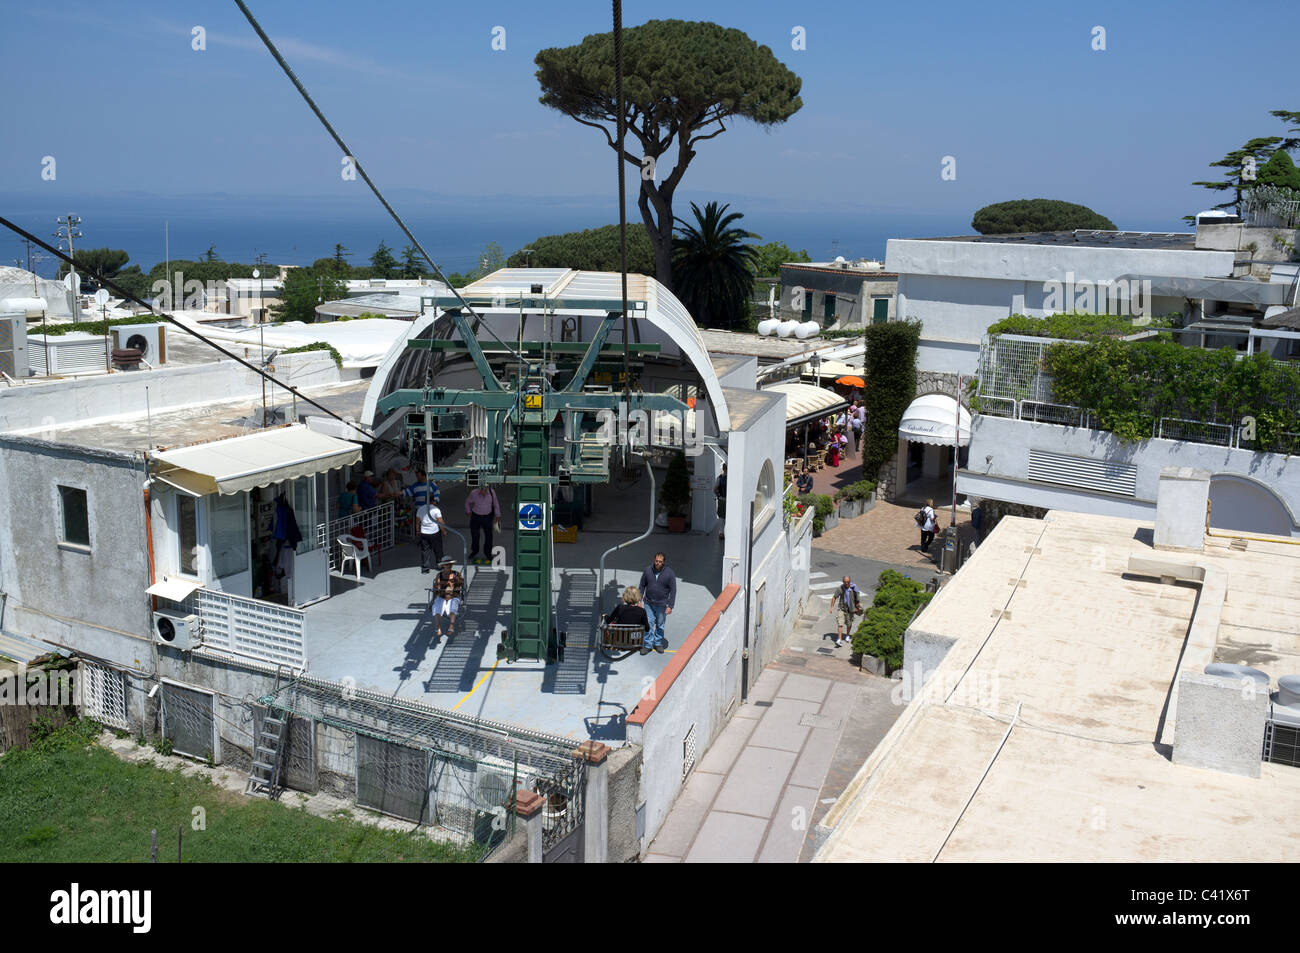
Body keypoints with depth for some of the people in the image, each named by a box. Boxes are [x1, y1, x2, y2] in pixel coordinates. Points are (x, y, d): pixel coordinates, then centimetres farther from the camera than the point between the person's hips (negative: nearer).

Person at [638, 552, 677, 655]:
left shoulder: (669, 573, -10)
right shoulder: (648, 570, -4)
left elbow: (673, 590, -6)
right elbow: (642, 586, 7)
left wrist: (670, 606, -10)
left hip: (661, 605, -1)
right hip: (649, 603, 1)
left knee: (660, 625, 11)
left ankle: (658, 643, 27)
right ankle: (647, 645, 8)